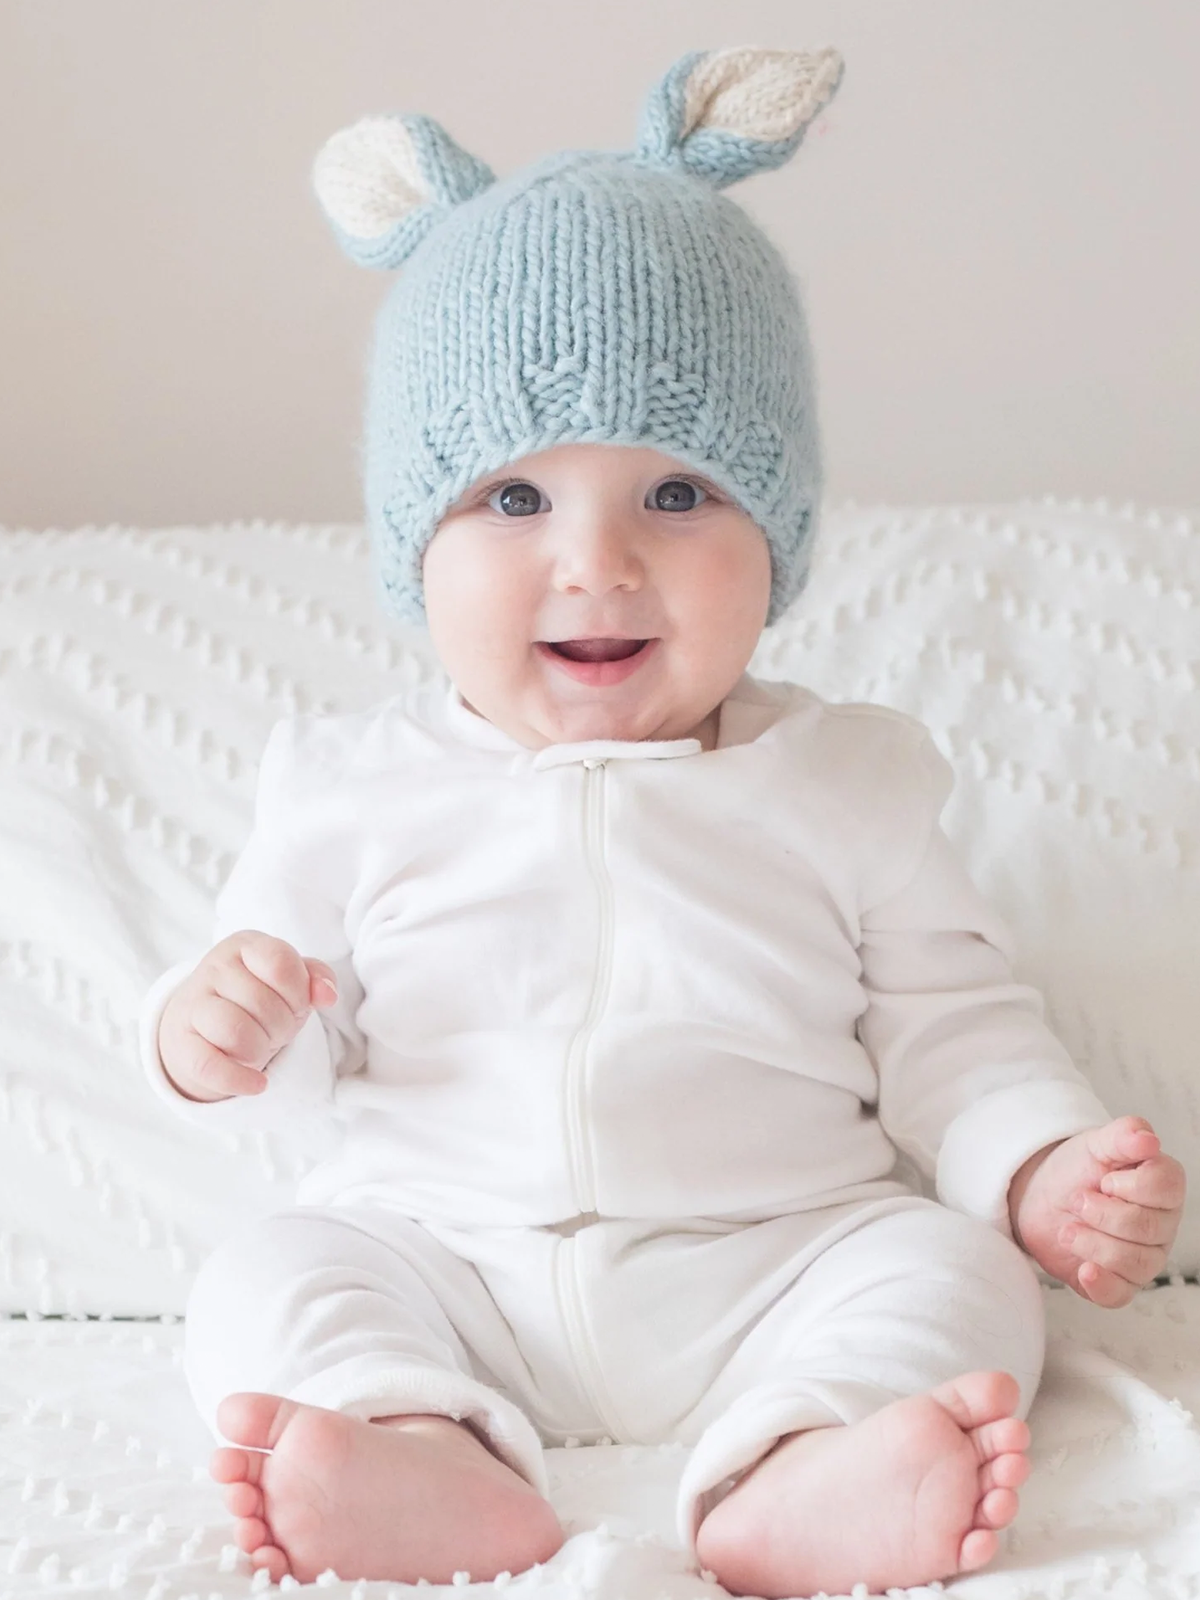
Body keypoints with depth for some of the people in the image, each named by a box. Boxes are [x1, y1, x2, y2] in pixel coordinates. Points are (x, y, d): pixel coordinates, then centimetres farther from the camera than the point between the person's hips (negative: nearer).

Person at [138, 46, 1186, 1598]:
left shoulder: (843, 785, 3)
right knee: (265, 1282, -20)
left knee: (955, 1277, -23)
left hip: (771, 1261, 0)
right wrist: (213, 1038, -14)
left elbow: (947, 1025, 7)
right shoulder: (355, 787, 4)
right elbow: (295, 1053, 10)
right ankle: (434, 1468, -45)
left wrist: (1043, 1165, -11)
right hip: (442, 1256, 1)